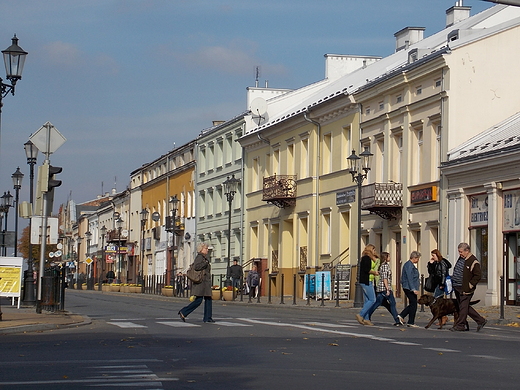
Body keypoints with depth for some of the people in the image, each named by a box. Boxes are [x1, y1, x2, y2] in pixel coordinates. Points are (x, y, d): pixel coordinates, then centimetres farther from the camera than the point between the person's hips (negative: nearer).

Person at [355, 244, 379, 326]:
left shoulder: (365, 258, 19)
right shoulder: (366, 258, -11)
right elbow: (367, 270, -20)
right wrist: (374, 272, -6)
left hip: (364, 282, 10)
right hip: (367, 282, -10)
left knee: (367, 301, 9)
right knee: (372, 300, -9)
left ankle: (366, 319, 8)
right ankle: (361, 315, -10)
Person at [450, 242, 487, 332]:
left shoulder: (473, 262, -14)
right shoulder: (461, 258, 12)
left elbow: (478, 275, -14)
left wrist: (469, 285, -16)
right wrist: (453, 279, 16)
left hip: (465, 289, -9)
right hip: (457, 288, 9)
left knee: (463, 307, -2)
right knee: (465, 307, 13)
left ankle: (460, 325, 5)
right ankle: (481, 321, 21)